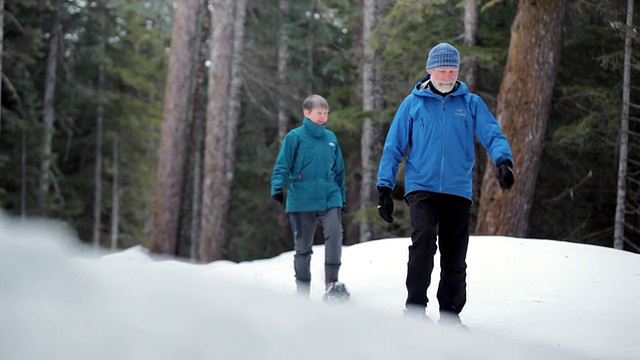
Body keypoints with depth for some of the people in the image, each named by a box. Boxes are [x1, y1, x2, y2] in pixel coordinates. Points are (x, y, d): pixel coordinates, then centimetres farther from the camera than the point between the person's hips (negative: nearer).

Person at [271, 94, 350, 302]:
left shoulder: (331, 138, 13)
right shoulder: (295, 137, -1)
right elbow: (282, 166, -5)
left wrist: (342, 197, 23)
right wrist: (277, 187, -21)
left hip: (330, 198, 3)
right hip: (302, 201, -3)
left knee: (334, 234, -20)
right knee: (303, 246, 5)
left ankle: (332, 283, -20)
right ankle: (302, 291, 13)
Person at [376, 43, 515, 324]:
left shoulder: (471, 103, 7)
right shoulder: (413, 103, 5)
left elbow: (492, 134, -4)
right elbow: (393, 147, 7)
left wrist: (503, 160, -25)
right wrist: (384, 187, 1)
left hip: (458, 192, 2)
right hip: (421, 188, -2)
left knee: (455, 258, 8)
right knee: (423, 239, -24)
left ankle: (450, 314, 21)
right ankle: (415, 307, -18)